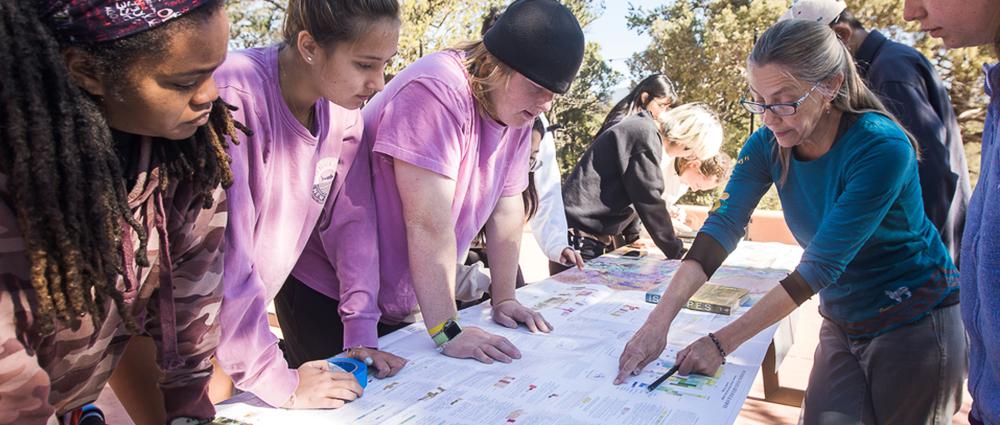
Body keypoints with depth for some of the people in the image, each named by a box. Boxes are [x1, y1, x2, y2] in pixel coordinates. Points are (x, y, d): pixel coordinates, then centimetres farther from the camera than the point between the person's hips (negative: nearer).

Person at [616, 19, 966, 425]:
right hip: (842, 323, 4)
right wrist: (659, 320, -33)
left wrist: (721, 342, -31)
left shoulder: (882, 148, -27)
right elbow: (722, 226, -21)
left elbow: (819, 266, -30)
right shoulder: (767, 144, -12)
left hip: (915, 326, -4)